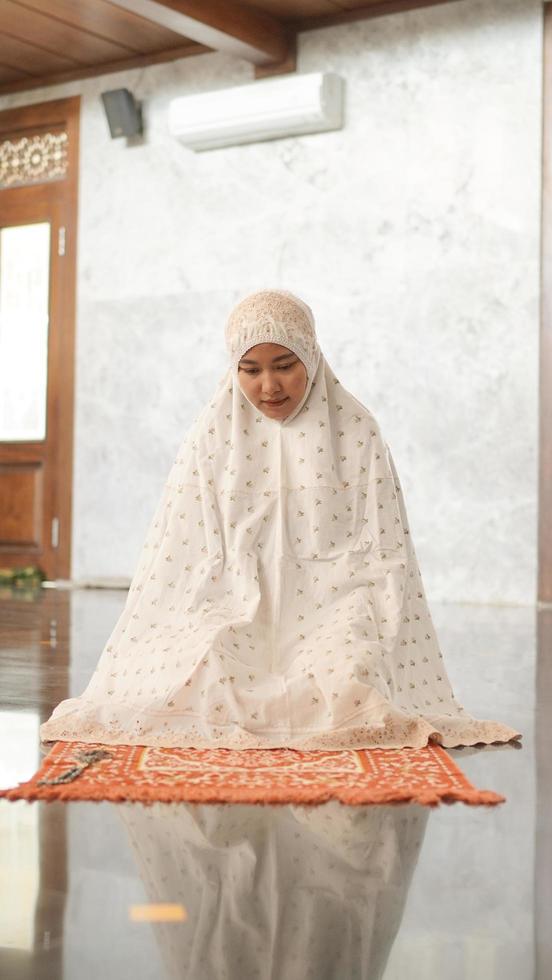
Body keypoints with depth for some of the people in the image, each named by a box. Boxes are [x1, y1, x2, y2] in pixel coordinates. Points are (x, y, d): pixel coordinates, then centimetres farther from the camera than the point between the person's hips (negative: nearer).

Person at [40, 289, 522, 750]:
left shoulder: (356, 432, 2)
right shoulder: (213, 434, 4)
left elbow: (384, 557, 1)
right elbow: (179, 558, 3)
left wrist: (373, 648, -10)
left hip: (328, 608, -1)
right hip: (234, 609, 1)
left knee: (347, 681, -31)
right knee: (204, 676, -30)